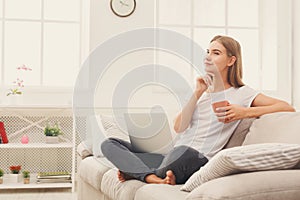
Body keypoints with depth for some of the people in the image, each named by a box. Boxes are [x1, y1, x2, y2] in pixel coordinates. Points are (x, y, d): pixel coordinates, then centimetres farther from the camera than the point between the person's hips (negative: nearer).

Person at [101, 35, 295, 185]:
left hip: (198, 161, -7)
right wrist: (197, 93, 1)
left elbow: (287, 107, -5)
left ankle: (137, 172, -18)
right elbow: (179, 127, 10)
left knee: (184, 152, -44)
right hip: (173, 156, 7)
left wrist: (245, 112, -13)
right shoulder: (204, 89, 23)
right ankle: (155, 179, -31)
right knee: (110, 144, -8)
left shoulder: (241, 93, 5)